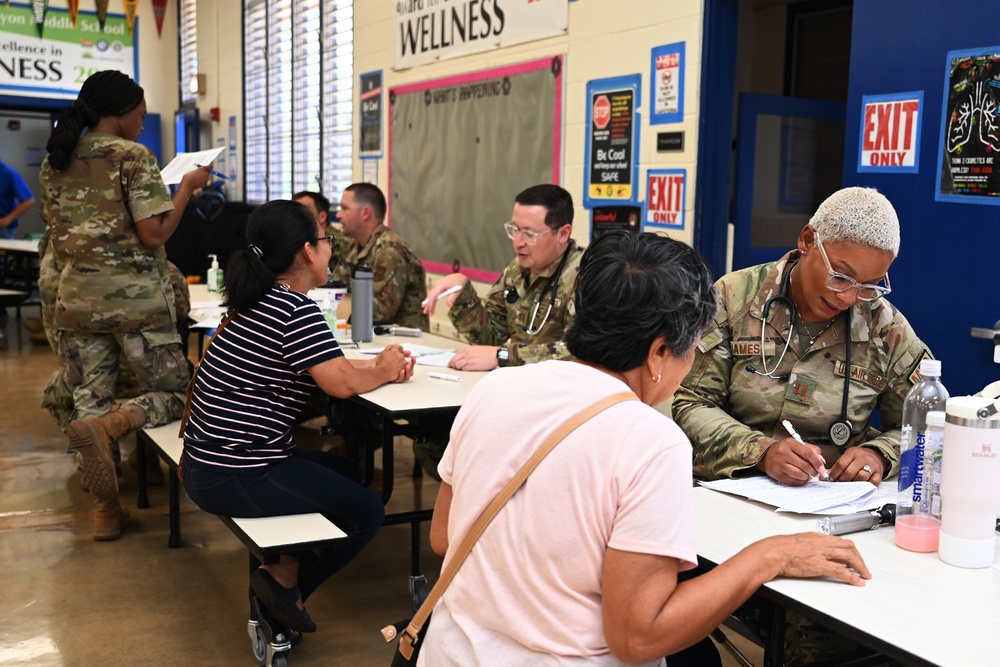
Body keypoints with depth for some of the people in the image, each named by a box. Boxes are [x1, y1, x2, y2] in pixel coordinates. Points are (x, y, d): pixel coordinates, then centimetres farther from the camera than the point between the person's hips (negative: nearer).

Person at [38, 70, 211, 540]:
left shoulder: (53, 162, 10)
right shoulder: (133, 156, -9)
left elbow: (57, 238, 17)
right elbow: (154, 236, -15)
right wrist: (187, 186, -4)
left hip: (76, 298, 6)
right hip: (135, 297, -5)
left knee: (89, 398, 10)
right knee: (173, 391, 6)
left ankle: (106, 509, 5)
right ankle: (113, 423, -25)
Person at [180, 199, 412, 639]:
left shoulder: (260, 300, 11)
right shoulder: (296, 310, -19)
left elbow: (326, 366, 16)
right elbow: (342, 383, -22)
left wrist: (377, 364, 1)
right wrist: (384, 371, -3)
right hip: (235, 478, -10)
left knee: (347, 475, 25)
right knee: (366, 511, 0)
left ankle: (283, 571, 21)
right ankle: (285, 579, 11)